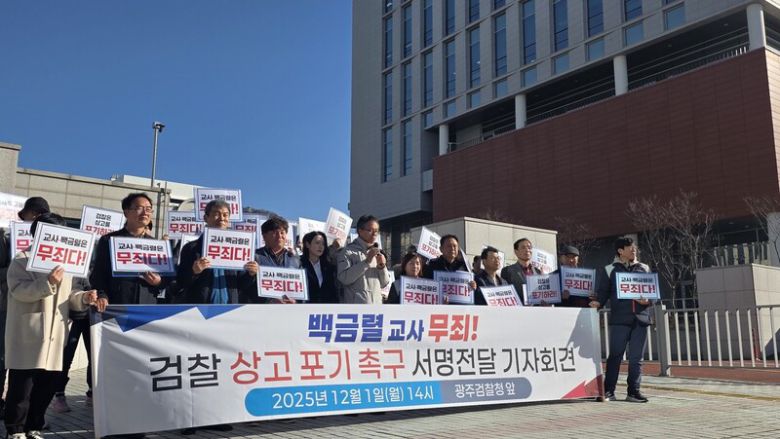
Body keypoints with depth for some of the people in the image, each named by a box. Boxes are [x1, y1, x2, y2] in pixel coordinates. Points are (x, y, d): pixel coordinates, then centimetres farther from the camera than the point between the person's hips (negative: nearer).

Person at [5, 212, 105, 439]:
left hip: (53, 338, 6)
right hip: (28, 339, -6)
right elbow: (19, 290, -17)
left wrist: (85, 297, -4)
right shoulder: (21, 261, -4)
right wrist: (48, 283, -30)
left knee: (46, 388, 11)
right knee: (21, 388, 2)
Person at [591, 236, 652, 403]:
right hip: (619, 319, -3)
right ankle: (608, 391, 5)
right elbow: (603, 292, 6)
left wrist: (648, 300, -6)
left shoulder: (645, 269, 15)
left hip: (640, 318, 3)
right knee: (615, 356, -2)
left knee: (636, 358, 5)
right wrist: (598, 303, -14)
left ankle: (633, 391, 13)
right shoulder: (610, 270, 8)